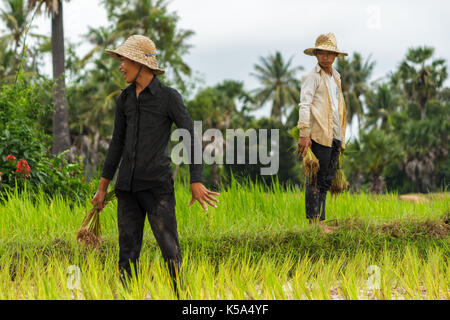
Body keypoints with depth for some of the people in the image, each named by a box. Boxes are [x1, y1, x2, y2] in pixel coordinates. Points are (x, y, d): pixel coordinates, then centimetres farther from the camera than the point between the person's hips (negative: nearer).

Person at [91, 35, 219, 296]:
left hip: (158, 185, -5)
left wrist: (197, 182, -16)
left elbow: (192, 139, -7)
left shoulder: (170, 97, -5)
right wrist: (103, 187, 18)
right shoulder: (125, 99, 11)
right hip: (128, 186, 5)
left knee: (170, 248, -9)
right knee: (128, 252, 3)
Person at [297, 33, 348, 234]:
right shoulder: (312, 77, -3)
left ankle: (320, 220, 12)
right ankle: (314, 220, -5)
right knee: (317, 179, -7)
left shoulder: (335, 78, 21)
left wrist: (341, 138, 21)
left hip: (335, 137, 8)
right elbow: (304, 106, -11)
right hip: (319, 136, -8)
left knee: (327, 179, 8)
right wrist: (304, 134, -20)